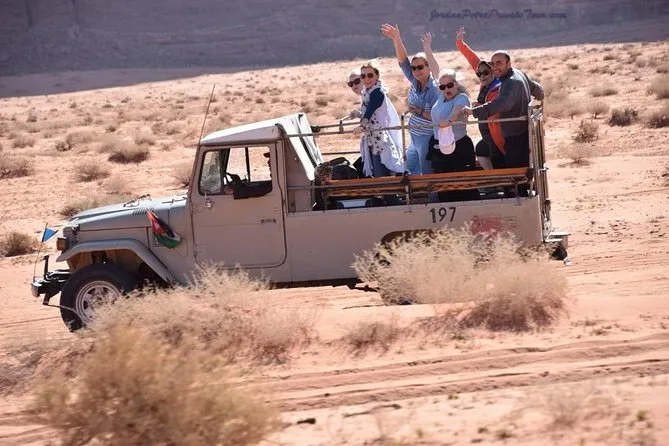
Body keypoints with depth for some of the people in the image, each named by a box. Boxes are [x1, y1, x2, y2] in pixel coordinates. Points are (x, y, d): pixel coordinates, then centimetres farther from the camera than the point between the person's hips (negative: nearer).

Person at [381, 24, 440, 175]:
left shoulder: (434, 89, -17)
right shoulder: (415, 82, 4)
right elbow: (403, 61, -3)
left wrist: (420, 112, -19)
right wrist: (396, 39, -13)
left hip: (428, 139, -8)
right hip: (415, 139, 8)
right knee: (410, 174, 14)